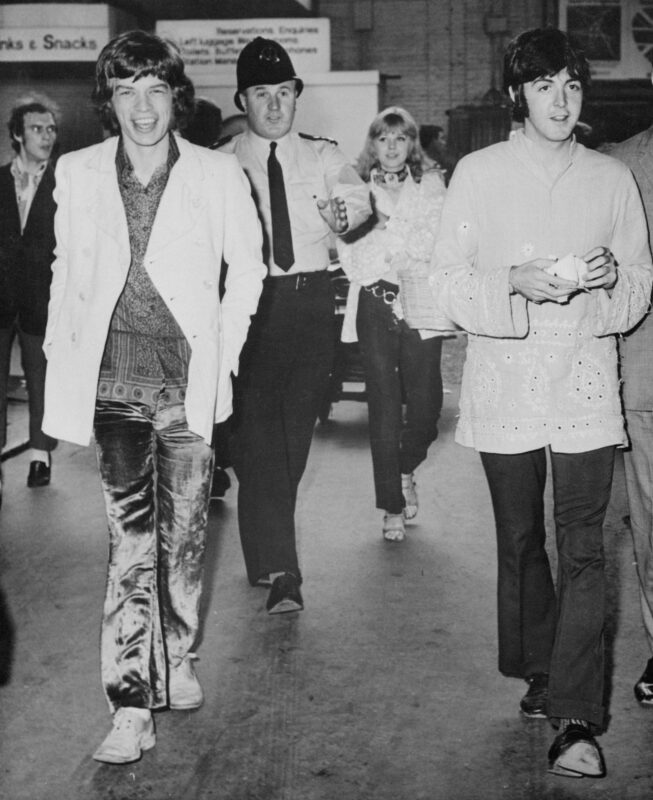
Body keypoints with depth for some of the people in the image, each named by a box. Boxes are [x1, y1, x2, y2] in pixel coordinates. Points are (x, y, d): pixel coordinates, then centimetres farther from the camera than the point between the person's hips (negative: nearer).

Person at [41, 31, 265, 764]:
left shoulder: (219, 174, 0)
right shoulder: (77, 174, 5)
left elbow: (246, 266, 9)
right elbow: (67, 272, 12)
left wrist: (224, 352, 3)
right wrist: (60, 361, 7)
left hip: (189, 382, 0)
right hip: (113, 381, 0)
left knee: (184, 534, 8)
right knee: (130, 539, -5)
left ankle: (177, 658, 31)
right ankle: (131, 703, -2)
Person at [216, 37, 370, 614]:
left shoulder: (323, 157, 11)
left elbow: (359, 198, -4)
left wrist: (344, 211, -27)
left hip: (312, 300, 3)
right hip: (251, 300, -3)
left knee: (297, 425, 11)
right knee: (259, 427, -9)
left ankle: (267, 540, 31)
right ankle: (279, 567, -9)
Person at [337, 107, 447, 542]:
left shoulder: (431, 185, 9)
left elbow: (439, 249, -3)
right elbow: (352, 260, -1)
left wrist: (384, 228, -8)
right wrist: (407, 259, -11)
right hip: (376, 306, 0)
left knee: (425, 402, -2)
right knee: (384, 405, -2)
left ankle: (406, 469, 30)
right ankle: (393, 507, 7)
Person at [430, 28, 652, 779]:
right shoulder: (477, 174, 3)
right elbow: (448, 285, -1)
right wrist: (518, 283, -19)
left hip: (586, 387, 0)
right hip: (505, 387, 0)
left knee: (582, 550, -6)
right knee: (520, 542, 12)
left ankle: (575, 719, -5)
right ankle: (539, 672, 32)